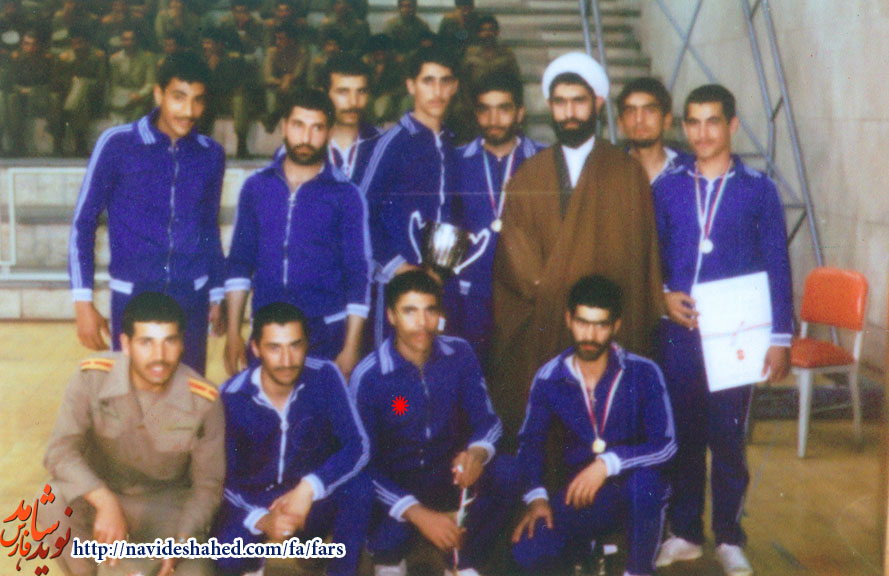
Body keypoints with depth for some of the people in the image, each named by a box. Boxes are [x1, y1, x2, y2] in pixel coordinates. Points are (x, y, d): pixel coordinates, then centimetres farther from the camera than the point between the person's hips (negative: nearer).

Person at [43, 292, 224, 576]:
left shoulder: (204, 401, -19)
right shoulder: (92, 377, -19)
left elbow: (208, 485, -9)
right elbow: (60, 450, -25)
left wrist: (180, 542, -25)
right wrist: (105, 502, -42)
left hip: (166, 503, 1)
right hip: (100, 493, 0)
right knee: (55, 502, -32)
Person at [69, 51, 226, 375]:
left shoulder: (210, 155, 3)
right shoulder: (117, 145, -7)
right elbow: (83, 223, -3)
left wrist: (216, 296, 17)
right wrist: (83, 303, -7)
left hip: (192, 299, 3)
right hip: (132, 297, -2)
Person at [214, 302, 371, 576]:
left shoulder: (324, 377, -15)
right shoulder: (231, 397, -15)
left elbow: (358, 447, -20)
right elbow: (223, 476, -11)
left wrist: (309, 488, -34)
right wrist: (260, 519, -28)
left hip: (313, 501, 0)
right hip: (252, 502, 0)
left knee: (358, 487, -31)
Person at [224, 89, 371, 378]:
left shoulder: (345, 195, 0)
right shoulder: (257, 187, 8)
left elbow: (359, 275, -1)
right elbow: (239, 262, 11)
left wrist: (351, 347, -5)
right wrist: (233, 332, 6)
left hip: (326, 333, -2)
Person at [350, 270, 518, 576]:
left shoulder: (459, 354, -6)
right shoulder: (367, 377, -17)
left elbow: (487, 420, -3)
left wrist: (478, 452, -29)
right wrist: (418, 513, -29)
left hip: (451, 474, 3)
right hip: (396, 485, -3)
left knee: (507, 472, -26)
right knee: (386, 542, -33)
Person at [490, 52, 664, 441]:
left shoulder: (627, 174, 6)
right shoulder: (529, 176, 11)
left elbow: (638, 258, 3)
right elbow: (513, 256, 7)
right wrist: (543, 290, -7)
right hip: (541, 335, 2)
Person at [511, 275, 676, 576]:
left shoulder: (642, 373, -12)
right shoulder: (549, 378, -4)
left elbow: (665, 444, -18)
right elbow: (530, 441, 8)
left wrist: (607, 464, -30)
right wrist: (536, 496, -8)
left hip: (634, 487, -2)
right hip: (581, 492, 2)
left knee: (644, 475, -38)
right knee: (529, 551, -22)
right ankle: (591, 546, 12)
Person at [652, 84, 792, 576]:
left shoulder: (758, 190, 1)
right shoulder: (667, 188, 6)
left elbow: (777, 269, 1)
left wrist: (780, 338, -3)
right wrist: (663, 295, -7)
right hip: (678, 332, 2)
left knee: (728, 438, 3)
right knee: (682, 435, 9)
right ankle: (684, 533, 22)